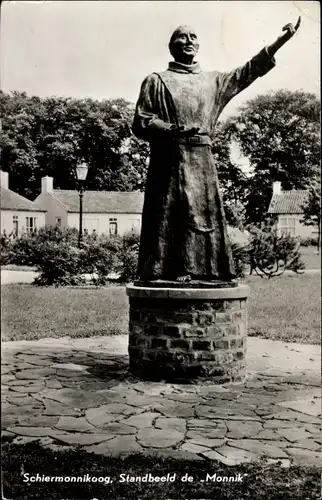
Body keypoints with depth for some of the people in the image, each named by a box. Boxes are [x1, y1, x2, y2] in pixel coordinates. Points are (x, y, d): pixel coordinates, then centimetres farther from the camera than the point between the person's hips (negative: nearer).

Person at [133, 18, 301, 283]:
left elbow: (250, 70, 18)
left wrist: (282, 39, 10)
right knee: (169, 221, -10)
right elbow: (141, 123, 2)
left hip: (203, 164, 4)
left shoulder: (213, 81, 20)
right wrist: (173, 129, -14)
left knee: (205, 217, -3)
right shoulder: (156, 81, 9)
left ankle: (199, 274, -1)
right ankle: (169, 274, -9)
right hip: (169, 163, -4)